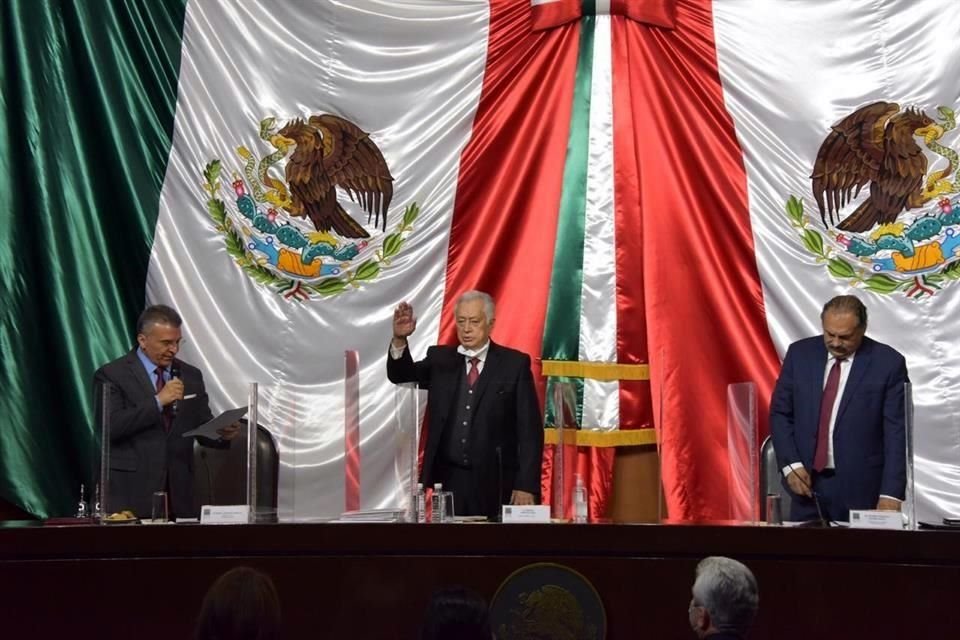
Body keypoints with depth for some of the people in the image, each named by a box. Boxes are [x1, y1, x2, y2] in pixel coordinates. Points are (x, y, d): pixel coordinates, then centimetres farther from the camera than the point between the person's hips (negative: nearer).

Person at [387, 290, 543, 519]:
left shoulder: (514, 364, -1)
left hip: (496, 482, -2)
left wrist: (526, 486, -11)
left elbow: (530, 429, -4)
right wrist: (399, 339, -18)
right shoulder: (440, 359, 10)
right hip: (449, 479, 3)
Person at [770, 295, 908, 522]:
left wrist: (891, 494, -13)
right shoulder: (800, 354, 4)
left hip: (860, 489, -3)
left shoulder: (888, 363, -5)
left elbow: (896, 433, -7)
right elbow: (780, 413, 8)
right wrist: (791, 465, -5)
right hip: (806, 482, 3)